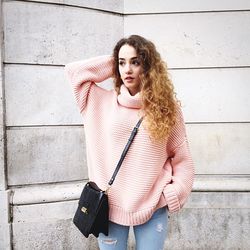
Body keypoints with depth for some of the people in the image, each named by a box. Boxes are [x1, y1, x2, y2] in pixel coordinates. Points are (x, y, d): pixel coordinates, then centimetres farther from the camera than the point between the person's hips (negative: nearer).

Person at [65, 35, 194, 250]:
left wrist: (174, 194, -4)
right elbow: (74, 70, 5)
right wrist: (111, 65, 3)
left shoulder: (167, 108, -1)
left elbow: (181, 157, 3)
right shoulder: (104, 102, 1)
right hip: (109, 205, 1)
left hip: (153, 207, 0)